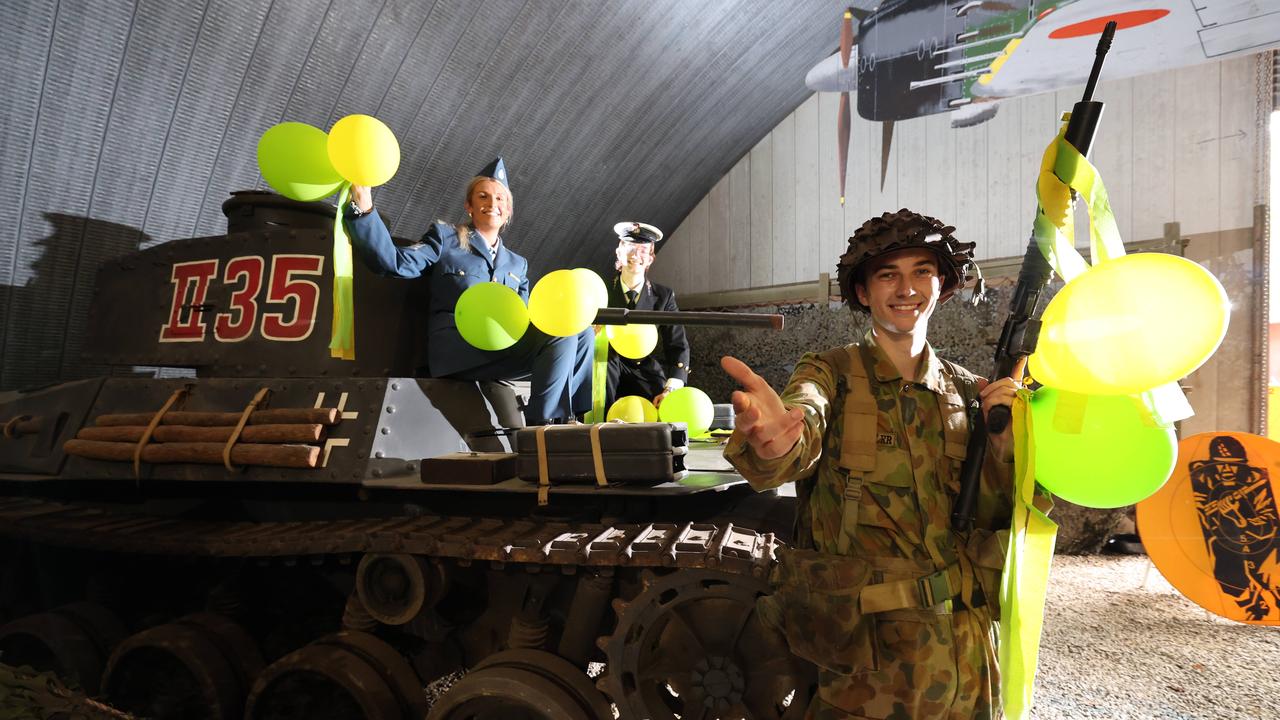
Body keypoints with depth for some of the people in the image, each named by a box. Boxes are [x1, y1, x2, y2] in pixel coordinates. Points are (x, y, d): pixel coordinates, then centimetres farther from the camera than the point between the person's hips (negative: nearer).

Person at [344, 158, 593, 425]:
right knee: (560, 335, -24)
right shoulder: (446, 237, 12)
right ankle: (540, 426, -20)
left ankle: (571, 419, -13)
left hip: (505, 345, 6)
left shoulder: (517, 264, 26)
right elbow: (394, 262, -3)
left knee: (581, 333, -12)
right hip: (455, 347, -6)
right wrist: (364, 207, -15)